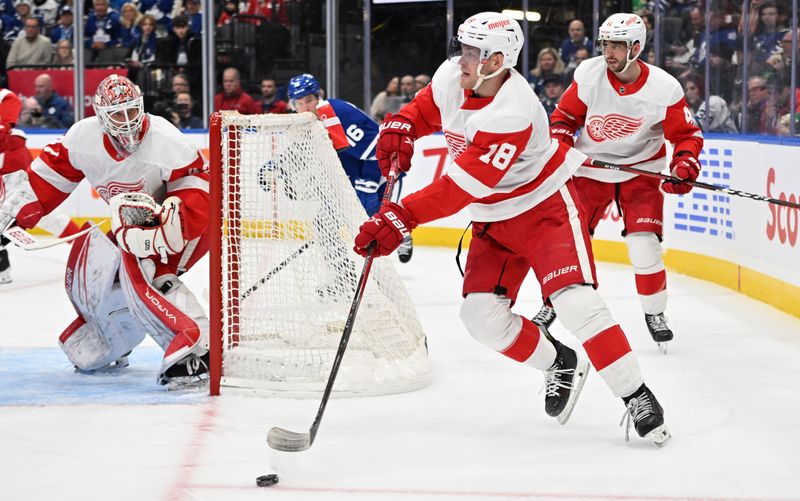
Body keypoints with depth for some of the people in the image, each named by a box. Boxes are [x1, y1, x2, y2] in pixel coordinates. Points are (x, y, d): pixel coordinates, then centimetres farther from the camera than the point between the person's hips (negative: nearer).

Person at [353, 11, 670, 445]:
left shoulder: (512, 115, -33)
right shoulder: (452, 77, -9)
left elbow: (461, 188, -37)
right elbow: (425, 109, 14)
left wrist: (400, 218, -41)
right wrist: (399, 128, -9)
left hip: (544, 207, -8)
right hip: (493, 220, 8)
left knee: (574, 302, -23)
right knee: (481, 315, -5)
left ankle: (637, 398, -14)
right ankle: (559, 366, 19)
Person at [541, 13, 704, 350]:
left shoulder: (664, 88, -19)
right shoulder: (589, 74, -14)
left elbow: (687, 134, -9)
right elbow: (564, 115, -1)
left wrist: (684, 166, -24)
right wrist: (559, 144, -15)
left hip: (640, 170, -2)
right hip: (591, 167, 2)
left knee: (644, 243, -13)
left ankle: (655, 312, 8)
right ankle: (552, 303, 22)